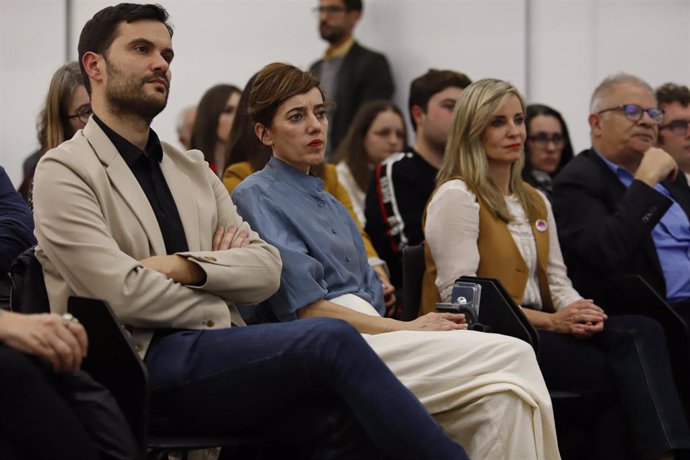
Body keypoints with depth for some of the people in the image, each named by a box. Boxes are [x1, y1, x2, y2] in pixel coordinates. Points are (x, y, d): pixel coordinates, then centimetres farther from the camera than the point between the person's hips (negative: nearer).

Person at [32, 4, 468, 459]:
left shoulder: (192, 169, 22)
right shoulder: (65, 172, 1)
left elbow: (267, 268, 10)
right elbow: (124, 294, -11)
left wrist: (186, 267, -7)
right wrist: (218, 303, 2)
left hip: (221, 354, 6)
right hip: (144, 362, -6)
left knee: (340, 417, -27)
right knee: (331, 340, -26)